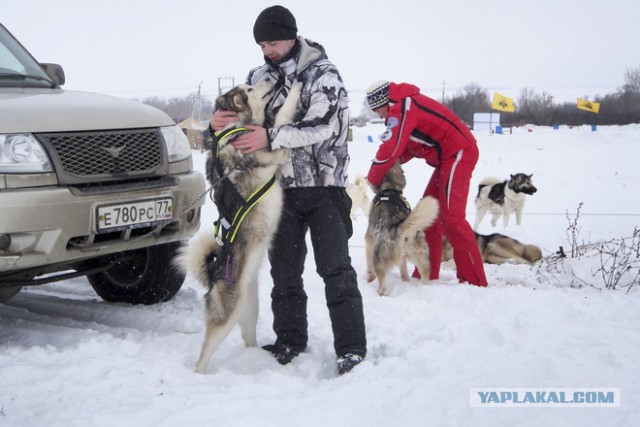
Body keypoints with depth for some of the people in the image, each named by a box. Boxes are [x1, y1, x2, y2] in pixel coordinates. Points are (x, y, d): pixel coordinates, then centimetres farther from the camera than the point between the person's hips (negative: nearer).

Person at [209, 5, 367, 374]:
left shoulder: (324, 74, -8)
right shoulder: (260, 77, 7)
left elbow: (321, 125, -21)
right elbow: (241, 112, 12)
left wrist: (271, 137, -31)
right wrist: (220, 122, -13)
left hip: (324, 185, -5)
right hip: (281, 186, 5)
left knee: (336, 268, -7)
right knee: (284, 268, 10)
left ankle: (352, 347, -2)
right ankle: (290, 339, 23)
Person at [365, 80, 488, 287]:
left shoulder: (402, 107, -15)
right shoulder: (405, 106, 16)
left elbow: (390, 148, -19)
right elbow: (407, 146, 18)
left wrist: (373, 178, -5)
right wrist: (391, 164, 1)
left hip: (458, 153, -11)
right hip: (450, 156, 11)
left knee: (450, 217, -14)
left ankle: (475, 281, -14)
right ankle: (427, 275, 15)